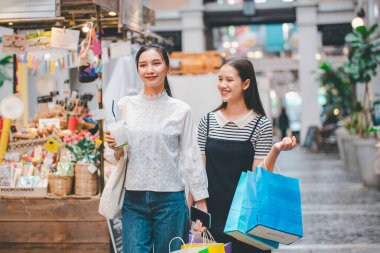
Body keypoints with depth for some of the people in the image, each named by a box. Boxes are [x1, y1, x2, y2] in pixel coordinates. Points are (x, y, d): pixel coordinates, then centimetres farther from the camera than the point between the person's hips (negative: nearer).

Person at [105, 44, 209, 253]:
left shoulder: (181, 110, 0)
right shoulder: (125, 105, 5)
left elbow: (191, 158, 2)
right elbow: (119, 157, 13)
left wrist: (202, 204, -1)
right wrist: (115, 148, -9)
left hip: (170, 199, -1)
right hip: (134, 200, 1)